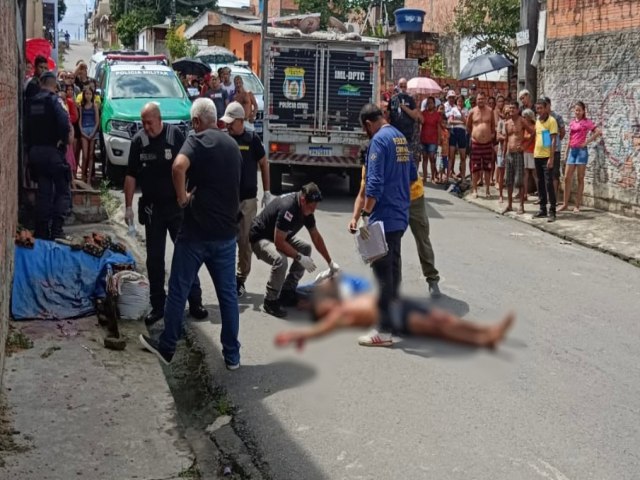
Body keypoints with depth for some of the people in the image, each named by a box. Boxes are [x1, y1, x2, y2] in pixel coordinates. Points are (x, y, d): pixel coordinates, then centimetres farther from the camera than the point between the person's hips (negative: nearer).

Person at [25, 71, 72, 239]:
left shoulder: (31, 102, 10)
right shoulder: (54, 100, -10)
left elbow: (26, 126, 13)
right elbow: (64, 123, -25)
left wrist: (30, 147, 17)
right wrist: (63, 141, -12)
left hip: (35, 151, 6)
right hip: (52, 150, -6)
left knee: (43, 191, 13)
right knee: (63, 191, 1)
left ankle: (42, 231, 13)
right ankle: (56, 230, -11)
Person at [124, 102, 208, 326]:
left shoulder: (175, 135, -8)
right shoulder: (138, 140, -1)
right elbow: (131, 175, 3)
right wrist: (128, 206, 1)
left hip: (176, 205, -2)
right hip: (152, 207, 2)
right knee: (154, 259, 7)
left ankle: (195, 301, 13)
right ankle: (158, 305, 16)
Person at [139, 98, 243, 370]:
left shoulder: (198, 140, -10)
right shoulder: (233, 145, 12)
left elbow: (179, 167, -30)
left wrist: (182, 197, -16)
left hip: (197, 230, -6)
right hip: (226, 231, 6)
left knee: (179, 291, 8)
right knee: (228, 294, 10)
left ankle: (166, 348, 19)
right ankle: (232, 355, 13)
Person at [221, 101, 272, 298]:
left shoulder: (252, 139, -2)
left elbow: (263, 164, 6)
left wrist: (267, 192, 3)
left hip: (247, 199, -1)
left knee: (245, 241, 5)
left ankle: (241, 279, 15)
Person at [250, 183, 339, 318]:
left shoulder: (306, 209, -6)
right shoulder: (287, 208, -34)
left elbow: (316, 237, 6)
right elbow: (279, 242, -32)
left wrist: (330, 262, 8)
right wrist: (300, 258, -26)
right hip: (259, 238, -9)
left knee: (305, 248, -2)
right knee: (281, 260, -33)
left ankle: (287, 292, 5)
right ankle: (270, 302, -14)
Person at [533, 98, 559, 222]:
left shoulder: (551, 120, -8)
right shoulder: (537, 121, 12)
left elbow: (553, 140, -12)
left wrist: (551, 158, -18)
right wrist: (534, 153, 12)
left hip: (547, 157, -7)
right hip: (537, 156, 7)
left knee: (549, 183, -8)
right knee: (540, 183, 10)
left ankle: (552, 211, -6)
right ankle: (542, 209, 18)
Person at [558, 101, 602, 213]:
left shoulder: (586, 122, -4)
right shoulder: (572, 123, 13)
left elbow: (599, 132, -13)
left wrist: (587, 142, -12)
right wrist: (566, 152, 13)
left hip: (581, 150, -6)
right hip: (572, 151, 6)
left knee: (580, 179, -1)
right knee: (567, 178, 4)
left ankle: (577, 205, 3)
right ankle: (565, 204, 11)